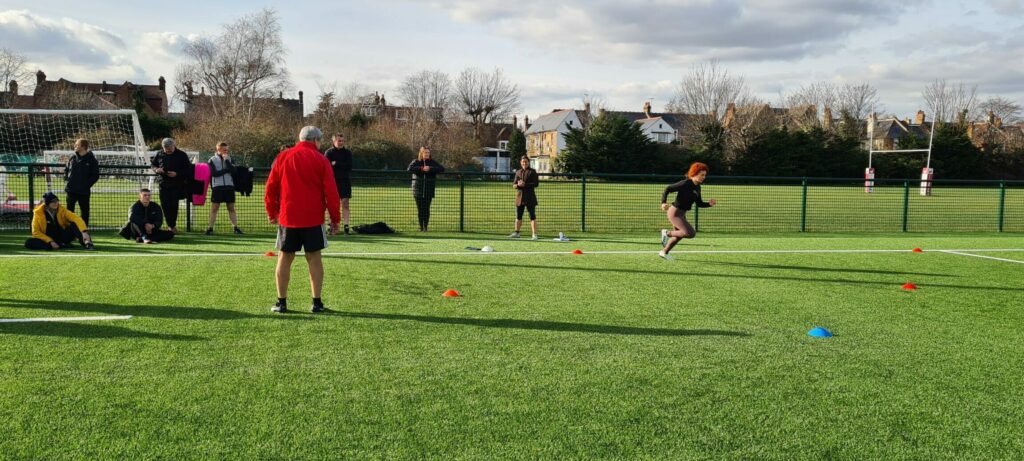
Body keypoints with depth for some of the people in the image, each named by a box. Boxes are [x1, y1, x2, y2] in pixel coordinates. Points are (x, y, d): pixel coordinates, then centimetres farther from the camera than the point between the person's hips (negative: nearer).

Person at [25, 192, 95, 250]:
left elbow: (76, 218, -19)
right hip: (48, 239, 0)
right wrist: (50, 242, -20)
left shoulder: (62, 209, -4)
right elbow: (36, 232, -7)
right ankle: (61, 246, -34)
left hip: (63, 237, 0)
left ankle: (88, 244, -41)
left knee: (74, 224, -25)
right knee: (28, 243, -29)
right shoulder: (38, 213, -7)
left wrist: (84, 232, -38)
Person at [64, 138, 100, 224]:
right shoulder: (72, 158, 6)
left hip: (84, 191, -4)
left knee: (85, 211, 6)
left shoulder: (91, 160, -7)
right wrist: (66, 180, 6)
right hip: (71, 190, 4)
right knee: (69, 210, 6)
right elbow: (66, 170, 20)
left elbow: (96, 175, -6)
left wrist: (86, 184, -12)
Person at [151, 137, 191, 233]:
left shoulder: (181, 155, -2)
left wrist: (177, 174, -16)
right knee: (165, 205, 0)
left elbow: (188, 169, -2)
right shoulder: (159, 154, 9)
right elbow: (153, 165, 20)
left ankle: (172, 225, 10)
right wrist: (156, 169, -4)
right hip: (163, 184, 3)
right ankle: (171, 225, 9)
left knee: (174, 205, -4)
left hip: (177, 185, -3)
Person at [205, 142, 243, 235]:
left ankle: (235, 227, 6)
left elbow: (233, 171, -4)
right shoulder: (212, 160, 2)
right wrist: (226, 170, -5)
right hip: (217, 186, -2)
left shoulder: (229, 158, 10)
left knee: (231, 208, 4)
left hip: (229, 186, 3)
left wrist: (226, 160, -9)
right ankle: (210, 228, 2)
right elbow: (214, 173, -9)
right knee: (214, 208, -2)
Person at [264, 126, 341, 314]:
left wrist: (272, 213, 18)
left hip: (287, 218, 2)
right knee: (314, 258, 5)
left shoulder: (283, 157, 5)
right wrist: (335, 218, 1)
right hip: (313, 219, -2)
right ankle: (317, 302, 5)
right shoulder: (321, 160, -2)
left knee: (285, 258, 8)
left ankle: (281, 302, 10)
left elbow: (270, 188, 7)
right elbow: (331, 192, -6)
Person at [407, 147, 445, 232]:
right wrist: (421, 168, -21)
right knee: (420, 209, 1)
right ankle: (421, 227, 8)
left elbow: (442, 169, -5)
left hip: (429, 189, 0)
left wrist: (430, 169, -17)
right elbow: (409, 169, -12)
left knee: (426, 208, -4)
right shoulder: (416, 162, 6)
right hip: (418, 189, 0)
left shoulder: (432, 162, 7)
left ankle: (425, 226, 3)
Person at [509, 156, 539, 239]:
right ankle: (516, 233, 24)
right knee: (518, 216, 13)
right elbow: (513, 184, 12)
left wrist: (525, 184, -17)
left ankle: (534, 234, -7)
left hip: (530, 197, -5)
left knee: (532, 216, -6)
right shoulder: (518, 172, 14)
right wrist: (517, 185, -11)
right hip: (520, 196, 5)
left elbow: (536, 183, -8)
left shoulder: (532, 172, -1)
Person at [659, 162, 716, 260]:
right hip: (675, 213, -9)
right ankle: (667, 233, -2)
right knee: (691, 233, -20)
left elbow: (699, 203, 12)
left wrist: (709, 204, -6)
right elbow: (667, 189, -17)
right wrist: (663, 203, -30)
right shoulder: (685, 184, -19)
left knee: (679, 235, 22)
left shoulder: (697, 187, 7)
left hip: (682, 213, 9)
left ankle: (664, 252, 40)